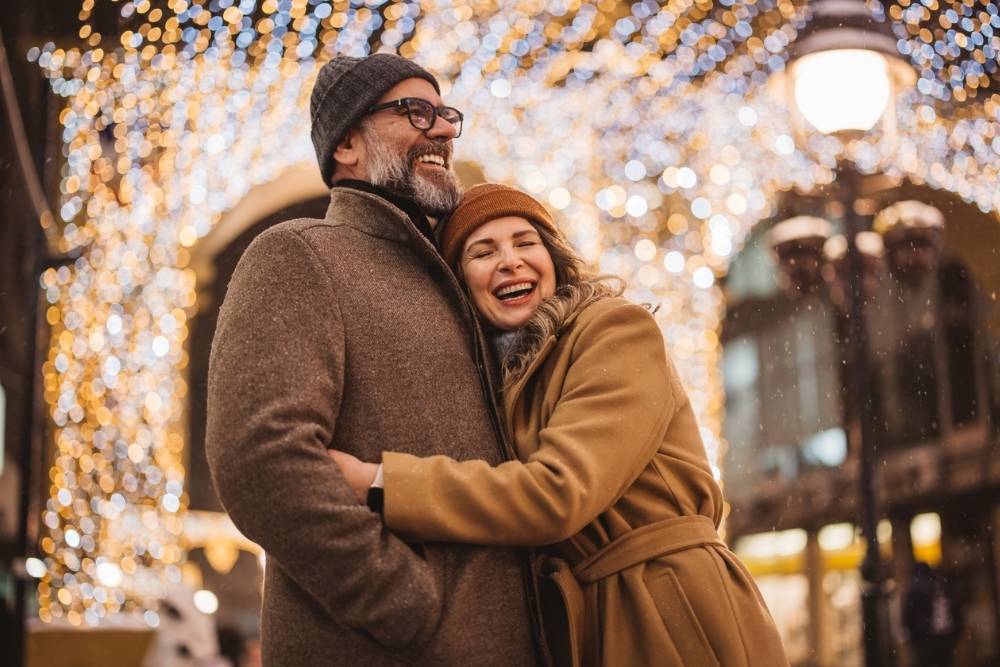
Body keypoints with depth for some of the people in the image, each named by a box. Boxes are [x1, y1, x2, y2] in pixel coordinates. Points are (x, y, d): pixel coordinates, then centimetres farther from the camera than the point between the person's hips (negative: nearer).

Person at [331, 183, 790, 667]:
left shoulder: (619, 329, -11)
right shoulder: (497, 376, 9)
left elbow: (557, 492, -24)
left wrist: (377, 484, -24)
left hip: (671, 621, -6)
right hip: (580, 625, 6)